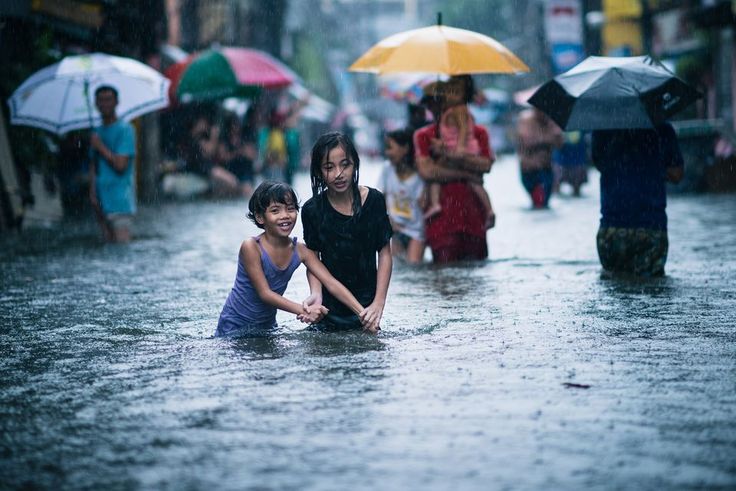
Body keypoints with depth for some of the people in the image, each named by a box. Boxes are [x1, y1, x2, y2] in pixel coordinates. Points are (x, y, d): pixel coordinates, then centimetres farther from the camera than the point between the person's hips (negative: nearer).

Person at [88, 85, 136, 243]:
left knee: (122, 247, -13)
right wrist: (92, 192, 2)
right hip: (102, 202, 7)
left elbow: (121, 165, -15)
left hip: (120, 202, -7)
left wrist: (100, 147, -6)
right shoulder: (97, 132, 16)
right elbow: (94, 166, 14)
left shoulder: (125, 129, -6)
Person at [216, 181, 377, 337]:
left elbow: (332, 284, -9)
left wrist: (363, 313, -21)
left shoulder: (299, 251, -6)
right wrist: (304, 310, -33)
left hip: (267, 326, 5)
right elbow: (265, 293, -23)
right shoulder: (251, 247, -21)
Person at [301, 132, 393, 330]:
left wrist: (379, 302, -11)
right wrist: (316, 294, -20)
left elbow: (385, 253, -3)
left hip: (366, 303, 0)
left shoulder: (374, 200, -8)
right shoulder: (313, 209, -7)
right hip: (330, 304, 0)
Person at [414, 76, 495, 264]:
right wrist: (465, 175, -4)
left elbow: (486, 165, -3)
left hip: (473, 216, 2)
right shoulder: (423, 136, 9)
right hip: (441, 218, -2)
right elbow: (426, 170, -6)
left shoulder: (478, 132, 13)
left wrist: (452, 155, -12)